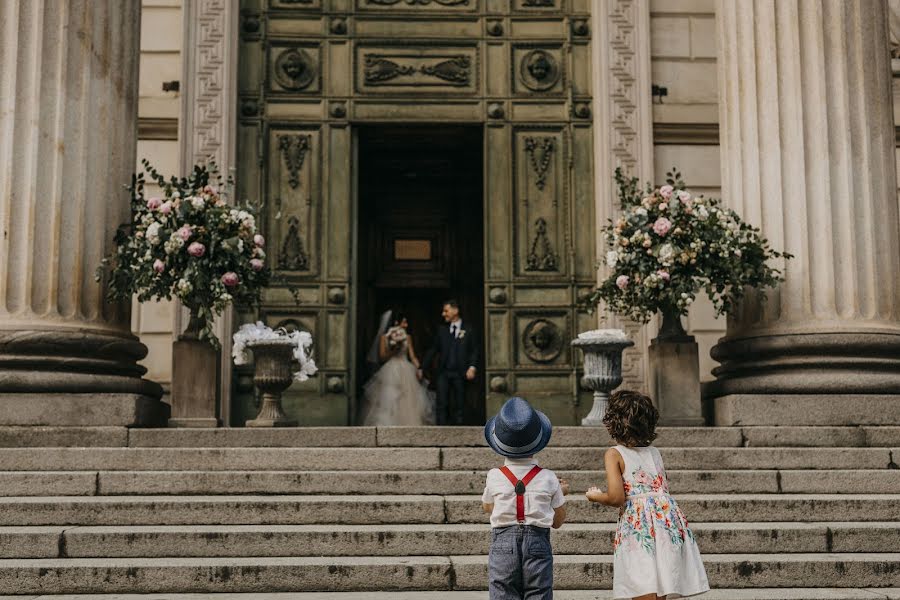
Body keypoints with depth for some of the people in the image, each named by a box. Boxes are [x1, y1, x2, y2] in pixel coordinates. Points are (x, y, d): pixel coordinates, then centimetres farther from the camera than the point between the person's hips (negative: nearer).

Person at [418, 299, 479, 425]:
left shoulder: (469, 330, 6)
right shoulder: (442, 331, 15)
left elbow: (474, 350, 1)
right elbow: (433, 350, 14)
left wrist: (472, 367, -14)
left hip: (460, 373, -2)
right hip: (443, 372, 2)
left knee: (459, 405, 0)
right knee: (441, 404, -5)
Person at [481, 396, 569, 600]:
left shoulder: (494, 477, -3)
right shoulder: (548, 478, -2)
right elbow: (558, 521, 8)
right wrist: (561, 494, 24)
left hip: (502, 544, 0)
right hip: (538, 544, 0)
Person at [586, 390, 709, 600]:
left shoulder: (614, 454, 0)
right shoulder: (654, 452, 16)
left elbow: (616, 498, -9)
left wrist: (595, 496, 10)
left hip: (638, 524, -6)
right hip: (668, 517, 6)